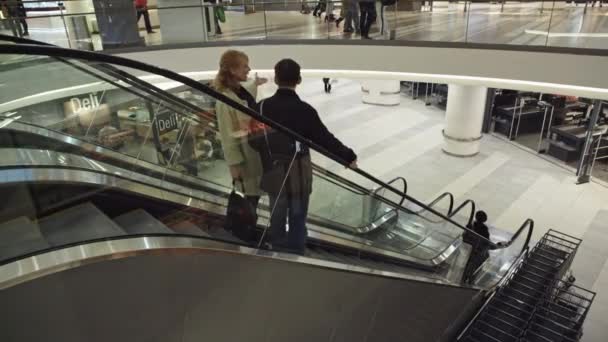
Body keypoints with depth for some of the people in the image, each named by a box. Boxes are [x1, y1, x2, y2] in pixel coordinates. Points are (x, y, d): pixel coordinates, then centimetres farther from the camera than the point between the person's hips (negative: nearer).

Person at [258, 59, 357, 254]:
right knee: (297, 218, 13)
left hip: (273, 173, 3)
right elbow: (325, 139, -13)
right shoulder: (305, 110, -17)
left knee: (277, 217, 20)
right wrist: (348, 156, -1)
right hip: (299, 174, -3)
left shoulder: (262, 107, -7)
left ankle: (277, 254, 37)